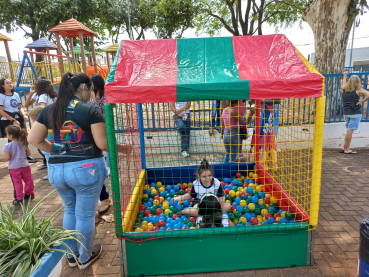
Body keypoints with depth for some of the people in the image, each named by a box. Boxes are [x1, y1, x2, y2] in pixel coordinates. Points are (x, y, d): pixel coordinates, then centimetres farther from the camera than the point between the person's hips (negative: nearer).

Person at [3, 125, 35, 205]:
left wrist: (4, 157, 6)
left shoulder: (7, 146, -15)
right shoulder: (23, 143, -2)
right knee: (28, 180, 18)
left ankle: (19, 198, 12)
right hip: (25, 165, 4)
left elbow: (7, 158, -16)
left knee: (17, 183, 6)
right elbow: (28, 153, 5)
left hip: (14, 167, -4)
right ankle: (30, 193, 33)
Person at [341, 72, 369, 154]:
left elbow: (344, 83, 32)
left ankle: (344, 148, 18)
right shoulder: (358, 90, -4)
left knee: (349, 130, 15)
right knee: (350, 131, -3)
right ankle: (347, 149, 2)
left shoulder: (344, 89, 9)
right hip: (355, 113, -6)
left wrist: (345, 76, 48)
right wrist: (361, 101, -9)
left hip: (346, 113, 6)